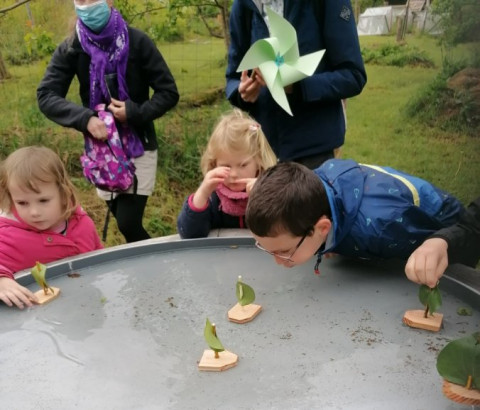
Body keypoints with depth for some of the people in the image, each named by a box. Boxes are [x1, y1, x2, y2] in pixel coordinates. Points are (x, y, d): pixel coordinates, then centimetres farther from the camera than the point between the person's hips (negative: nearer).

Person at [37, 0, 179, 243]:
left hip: (138, 145, -3)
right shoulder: (71, 49, -3)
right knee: (122, 219, 12)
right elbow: (45, 95, -8)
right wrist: (85, 119, -24)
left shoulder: (136, 41, -9)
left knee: (128, 224, -9)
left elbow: (169, 92, -7)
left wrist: (135, 112, -22)